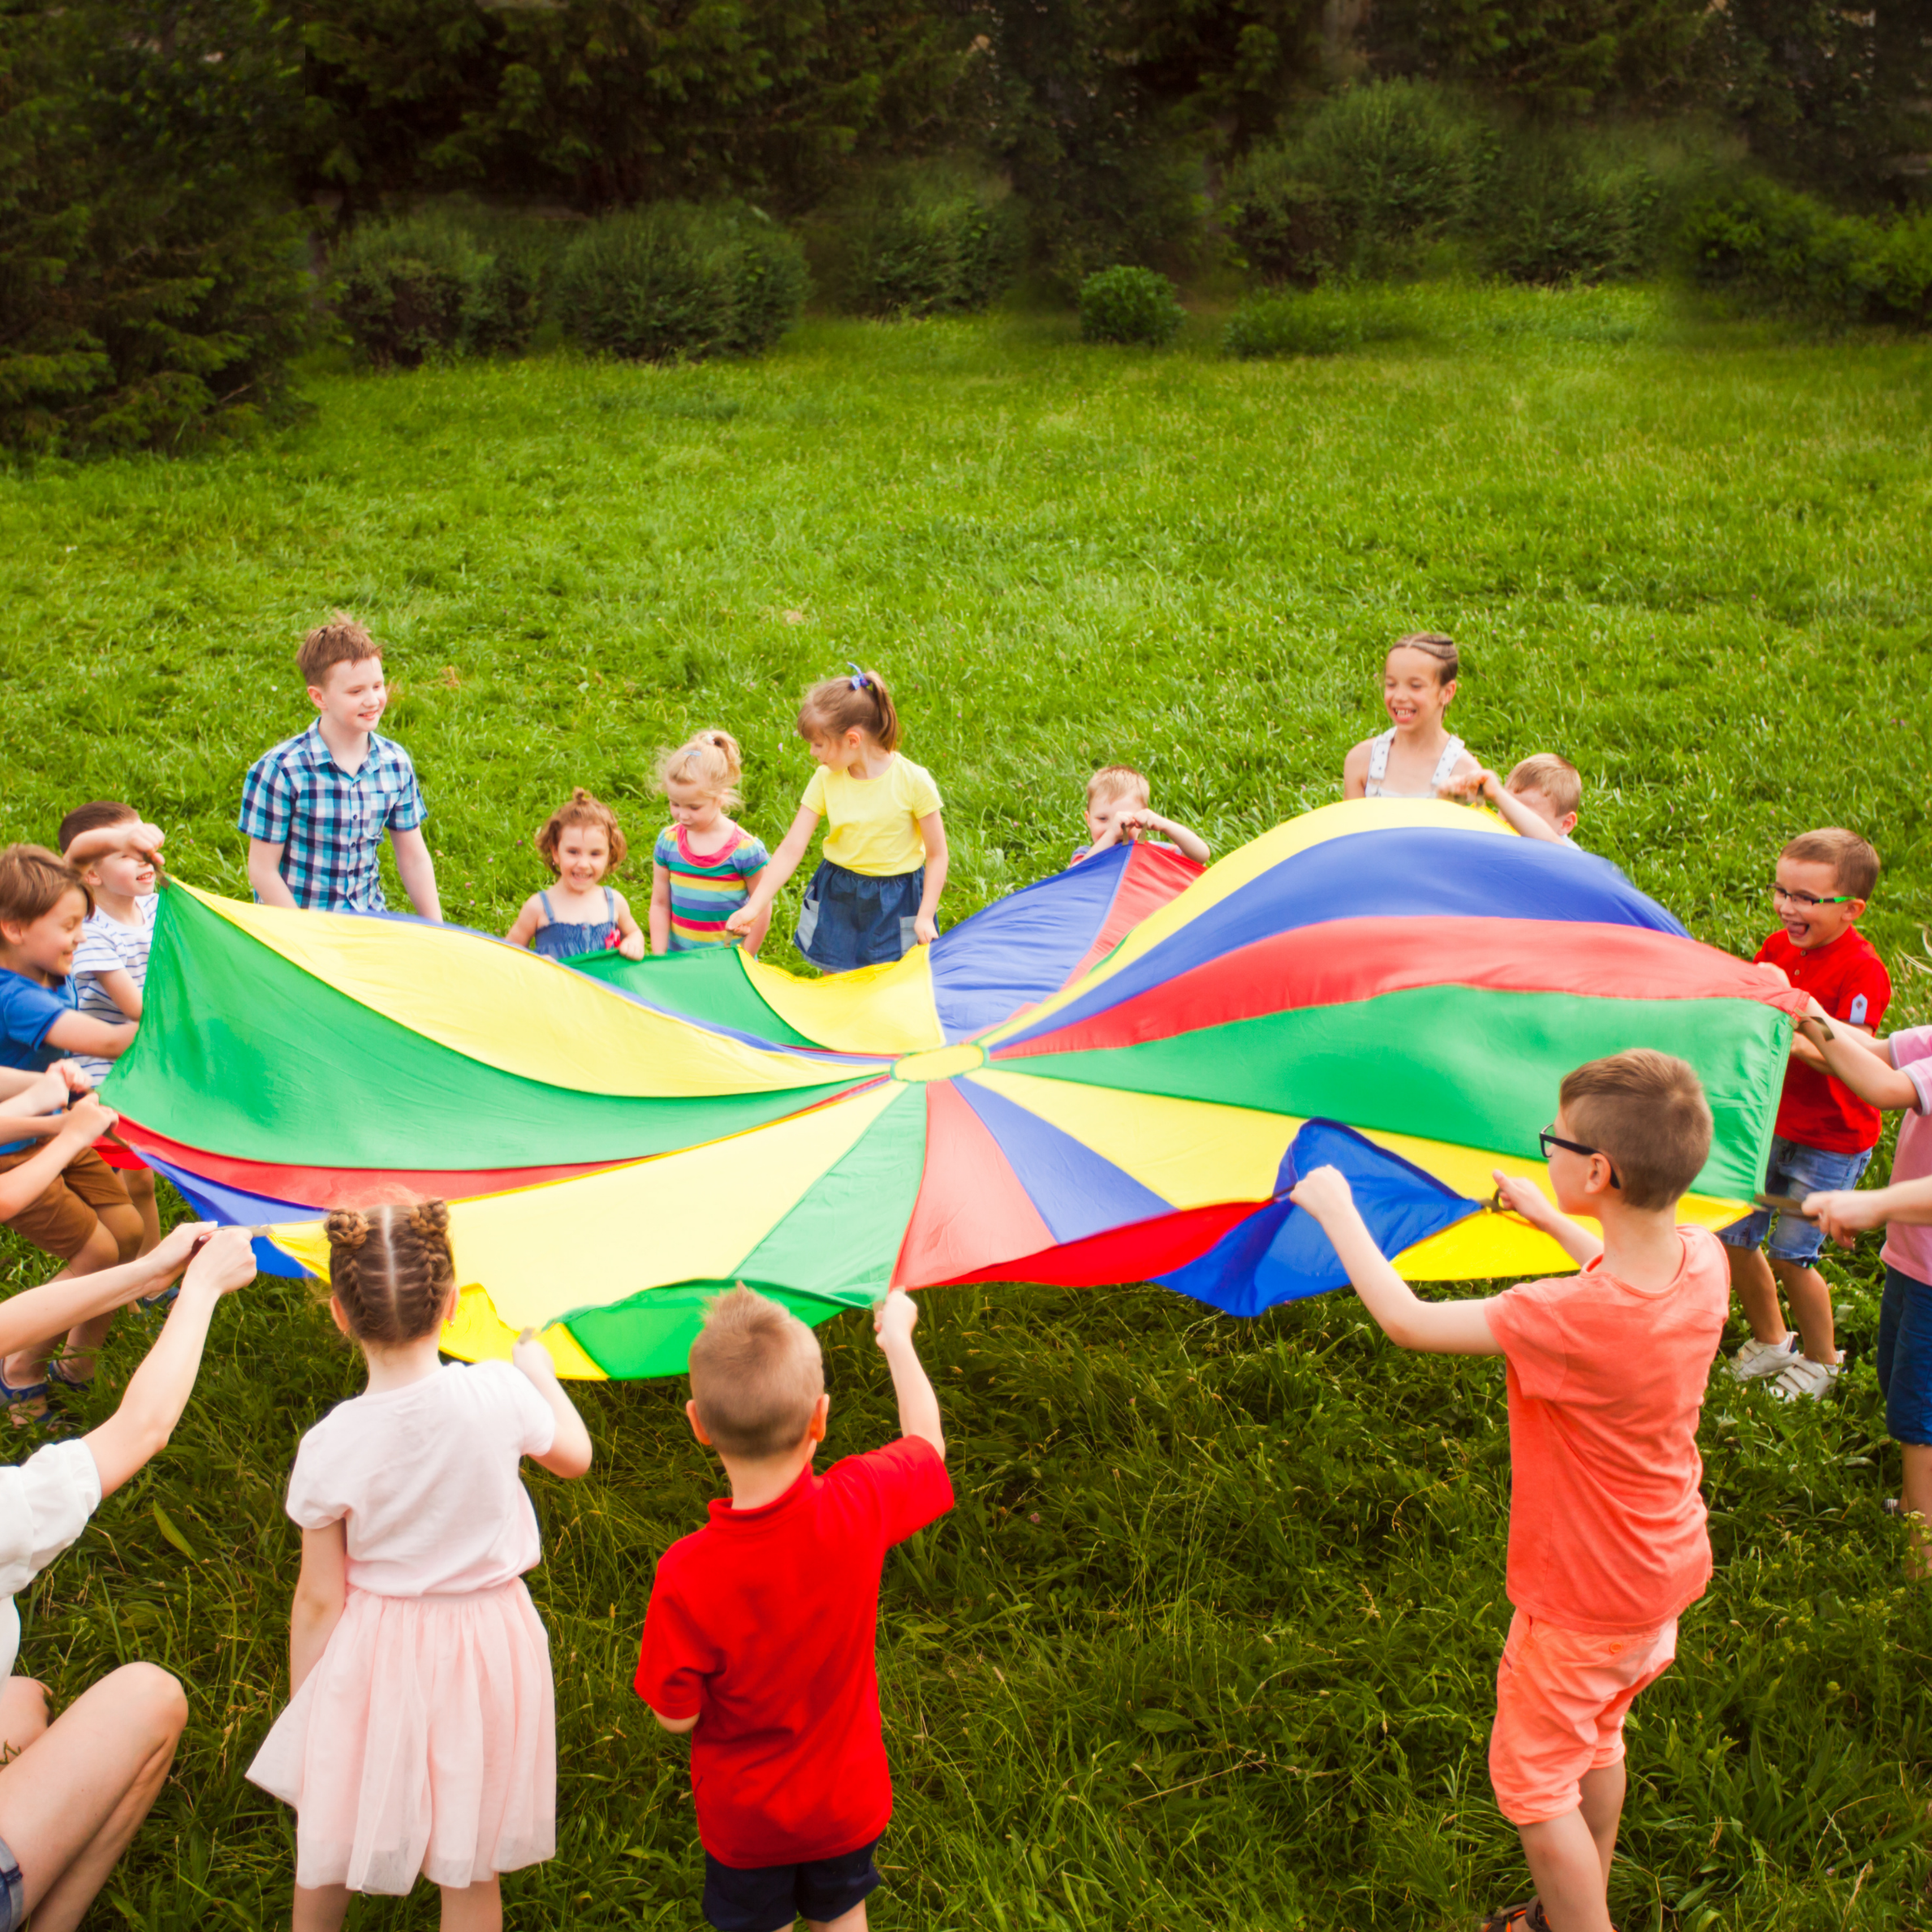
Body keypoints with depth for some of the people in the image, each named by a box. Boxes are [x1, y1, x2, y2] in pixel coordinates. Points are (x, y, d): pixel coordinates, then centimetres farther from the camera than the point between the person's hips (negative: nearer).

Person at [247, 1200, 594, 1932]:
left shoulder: (330, 1446, -20)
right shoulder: (500, 1394, -18)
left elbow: (319, 1599, -10)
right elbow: (575, 1456, 5)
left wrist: (299, 1706, 5)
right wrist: (540, 1372, 23)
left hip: (375, 1654, -1)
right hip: (488, 1651, 1)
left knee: (329, 1841, 25)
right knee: (470, 1868, 17)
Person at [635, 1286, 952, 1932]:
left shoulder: (687, 1575, -35)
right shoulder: (860, 1504, -30)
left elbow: (676, 1716, -20)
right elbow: (928, 1440, -6)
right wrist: (897, 1336, 9)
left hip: (745, 1820, -2)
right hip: (846, 1800, 2)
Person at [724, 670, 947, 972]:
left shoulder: (913, 781, -17)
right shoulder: (825, 779, -7)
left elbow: (937, 853, -10)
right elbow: (791, 847, -7)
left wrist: (925, 916, -14)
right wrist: (754, 907, -13)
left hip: (895, 901, -3)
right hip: (837, 898, 4)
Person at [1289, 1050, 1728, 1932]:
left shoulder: (1571, 1320, -39)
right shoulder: (1703, 1258, -16)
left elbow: (1405, 1320, -28)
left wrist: (1336, 1209, -15)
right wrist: (1549, 1219, 19)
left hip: (1585, 1596, -8)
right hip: (1668, 1564, 8)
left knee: (1532, 1781, 14)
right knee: (1596, 1741, 29)